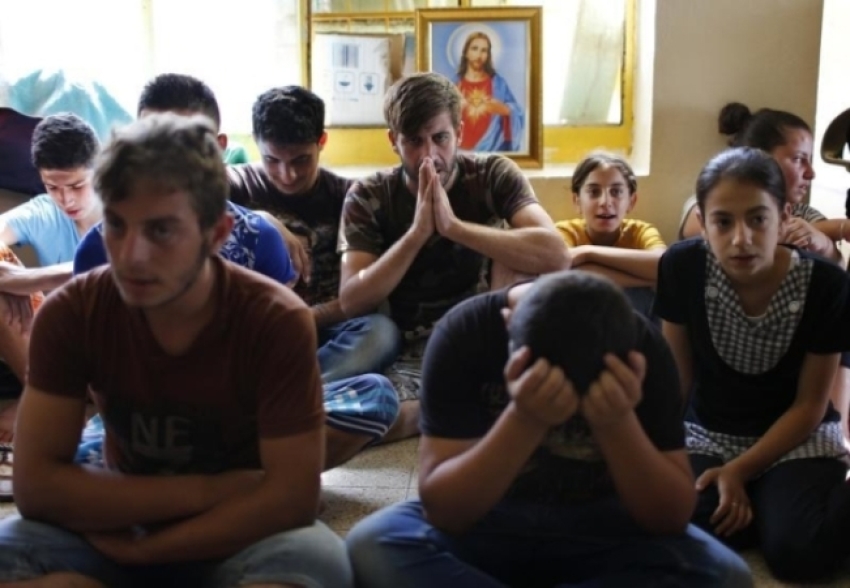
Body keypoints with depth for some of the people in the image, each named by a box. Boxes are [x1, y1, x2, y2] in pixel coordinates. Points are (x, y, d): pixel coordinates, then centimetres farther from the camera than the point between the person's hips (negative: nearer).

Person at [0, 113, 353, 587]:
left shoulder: (277, 321, -21)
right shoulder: (70, 314, -13)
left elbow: (292, 495, -21)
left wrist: (141, 550, -21)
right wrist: (206, 490, -23)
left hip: (240, 539, -2)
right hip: (122, 529, 2)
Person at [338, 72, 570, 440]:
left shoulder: (493, 175, -6)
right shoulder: (367, 198, -4)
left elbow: (556, 256, -22)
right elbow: (351, 303, -14)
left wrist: (454, 226, -29)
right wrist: (417, 232, -25)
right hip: (412, 351, 0)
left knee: (511, 256, -24)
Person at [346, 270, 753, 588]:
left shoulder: (643, 347, -16)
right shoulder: (466, 333, -20)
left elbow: (672, 517, -16)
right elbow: (443, 509, -23)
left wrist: (619, 425, -34)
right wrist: (523, 420, -38)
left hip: (602, 529, 2)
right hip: (482, 522, -1)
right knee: (371, 546, -29)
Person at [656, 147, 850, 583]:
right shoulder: (682, 269, -15)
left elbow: (809, 406, -9)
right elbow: (677, 374, -1)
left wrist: (740, 470, -17)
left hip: (796, 440, -2)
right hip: (708, 435, 2)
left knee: (796, 551, -28)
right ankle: (765, 507, -1)